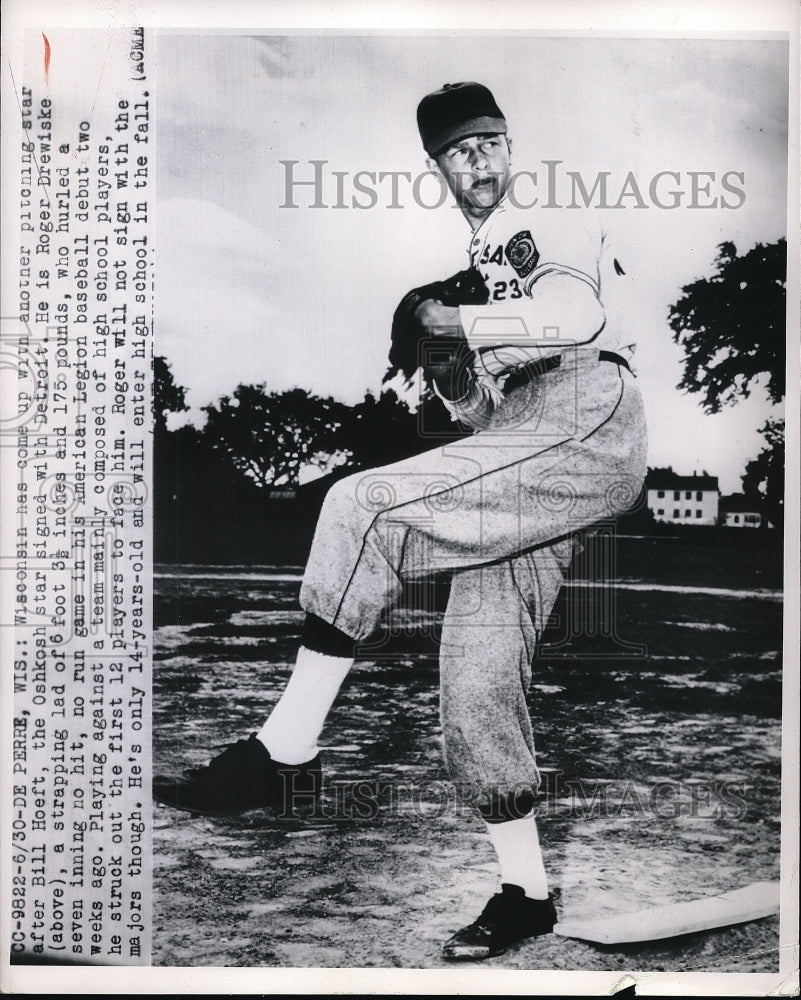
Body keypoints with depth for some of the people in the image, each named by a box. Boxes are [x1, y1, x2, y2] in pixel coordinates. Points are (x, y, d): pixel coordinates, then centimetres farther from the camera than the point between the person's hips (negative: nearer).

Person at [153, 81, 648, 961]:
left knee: (365, 506, -25)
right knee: (475, 675, -1)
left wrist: (452, 323, -12)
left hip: (588, 424, -8)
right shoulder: (466, 270, 32)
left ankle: (286, 752, -20)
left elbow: (573, 317, -12)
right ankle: (525, 893, 12)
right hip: (525, 470, 8)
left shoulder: (557, 226, 11)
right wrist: (453, 378, 8)